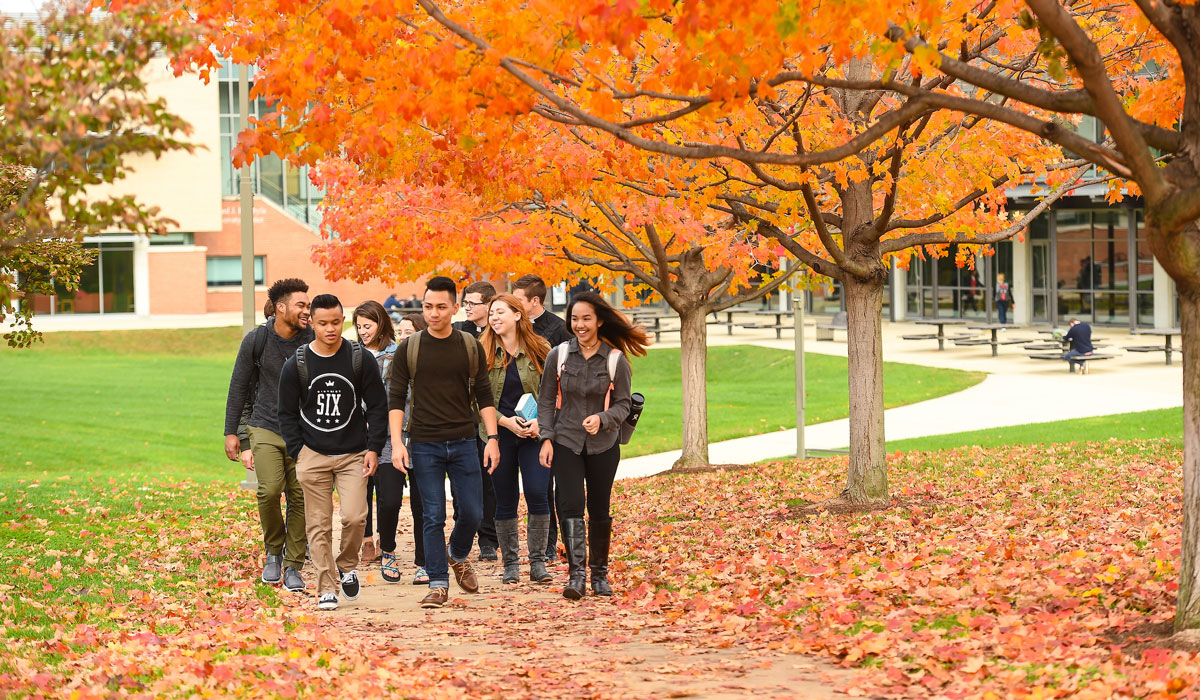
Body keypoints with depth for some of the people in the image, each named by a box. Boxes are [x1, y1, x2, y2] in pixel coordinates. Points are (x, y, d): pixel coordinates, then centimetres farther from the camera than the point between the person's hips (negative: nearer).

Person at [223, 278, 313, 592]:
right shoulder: (256, 340, -3)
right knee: (269, 490, -17)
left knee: (300, 497, -2)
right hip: (265, 428, -1)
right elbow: (238, 387, 6)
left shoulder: (313, 342, -2)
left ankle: (293, 566, 11)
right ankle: (274, 551, 8)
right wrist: (232, 432, 6)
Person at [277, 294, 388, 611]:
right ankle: (327, 588, 8)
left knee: (354, 516, -14)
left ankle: (347, 566, 14)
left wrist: (373, 448, -3)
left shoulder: (361, 360, 0)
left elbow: (377, 406, 5)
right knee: (319, 525, -1)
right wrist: (298, 452, -2)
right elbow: (287, 413, 7)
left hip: (353, 454, 0)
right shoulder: (296, 364, 1)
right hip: (313, 455, 0)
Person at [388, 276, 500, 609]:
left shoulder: (471, 348, 5)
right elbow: (396, 399, 0)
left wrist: (492, 438, -2)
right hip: (425, 444, -1)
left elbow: (484, 396, 8)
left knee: (472, 512, 1)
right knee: (433, 516, -2)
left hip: (464, 443, 2)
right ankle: (438, 584, 5)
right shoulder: (409, 350, 1)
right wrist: (396, 443, -10)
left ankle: (459, 557, 30)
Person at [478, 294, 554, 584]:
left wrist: (541, 421, -11)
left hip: (534, 433, 0)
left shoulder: (539, 350, 2)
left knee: (537, 494, -9)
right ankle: (510, 563, 15)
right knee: (505, 500, 5)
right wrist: (506, 421, -12)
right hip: (498, 433, 0)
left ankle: (538, 562, 1)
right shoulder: (482, 352, 1)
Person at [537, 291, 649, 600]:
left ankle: (599, 573, 21)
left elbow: (623, 403, 0)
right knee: (570, 506, -13)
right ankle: (576, 574, -15)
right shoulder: (558, 355, -1)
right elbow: (546, 400, 5)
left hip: (603, 444, 0)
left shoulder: (616, 360, -4)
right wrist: (546, 438, -4)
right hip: (566, 443, 0)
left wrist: (602, 418, -20)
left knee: (599, 510, 7)